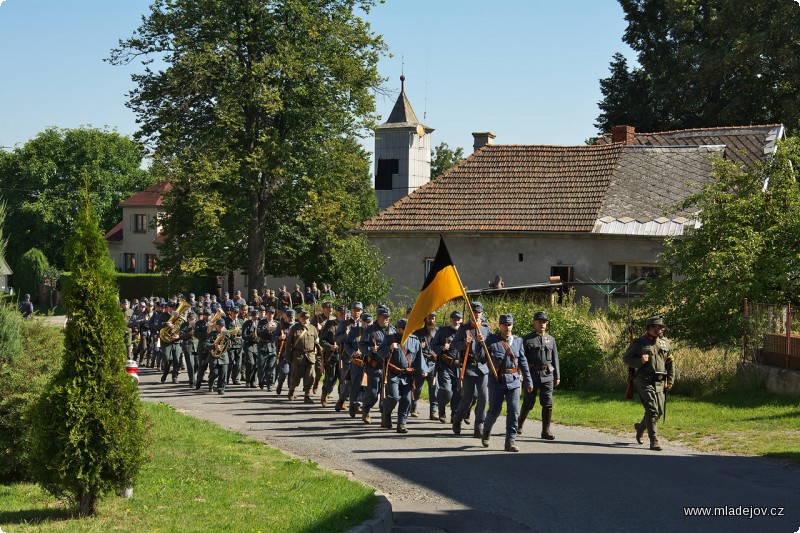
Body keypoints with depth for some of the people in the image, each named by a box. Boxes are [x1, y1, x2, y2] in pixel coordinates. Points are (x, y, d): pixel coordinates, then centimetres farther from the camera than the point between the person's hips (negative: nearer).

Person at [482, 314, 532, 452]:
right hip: (496, 380, -2)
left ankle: (510, 442, 1)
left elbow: (523, 362, 13)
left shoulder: (518, 341, 9)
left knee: (514, 411, -4)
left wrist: (528, 382, 14)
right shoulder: (491, 340, 1)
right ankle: (486, 432, 30)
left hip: (514, 380, 2)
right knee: (495, 410, 1)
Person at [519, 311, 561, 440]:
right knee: (528, 403, 4)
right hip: (532, 375, -3)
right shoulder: (527, 339, 1)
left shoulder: (551, 339, 12)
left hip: (547, 375, 3)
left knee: (548, 404, -4)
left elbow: (555, 359, 14)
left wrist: (557, 376, 9)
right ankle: (519, 425, 27)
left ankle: (546, 431, 1)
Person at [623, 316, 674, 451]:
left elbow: (670, 363, 19)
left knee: (659, 411, 8)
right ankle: (654, 441, -11)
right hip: (645, 381, -6)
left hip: (660, 382, 6)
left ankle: (640, 427, 36)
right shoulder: (638, 343, -2)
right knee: (652, 410, -14)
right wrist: (639, 361, -17)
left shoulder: (665, 343, 13)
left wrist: (670, 381, 11)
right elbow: (626, 358, 2)